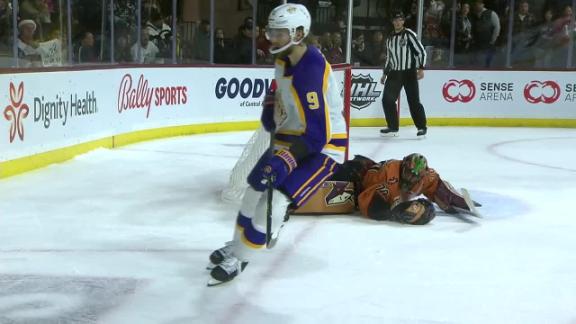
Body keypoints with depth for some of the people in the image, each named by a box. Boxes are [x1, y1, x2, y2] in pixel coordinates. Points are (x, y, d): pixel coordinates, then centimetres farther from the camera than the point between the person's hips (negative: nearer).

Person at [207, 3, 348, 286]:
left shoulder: (310, 73, -31)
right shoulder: (285, 58, -3)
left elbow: (317, 136, -33)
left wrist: (283, 162, -36)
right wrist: (270, 111, 9)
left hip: (324, 145, -9)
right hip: (291, 138, 9)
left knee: (278, 197, -19)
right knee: (256, 186, 11)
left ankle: (239, 259, -5)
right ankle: (239, 243, 30)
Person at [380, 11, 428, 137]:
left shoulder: (409, 34, -7)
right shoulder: (390, 38, 11)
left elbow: (421, 51, -9)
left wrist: (421, 69, -16)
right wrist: (385, 74, 18)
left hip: (409, 72, -5)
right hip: (394, 73, 5)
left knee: (414, 101, -5)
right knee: (387, 99, -2)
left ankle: (422, 127, 8)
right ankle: (393, 127, 10)